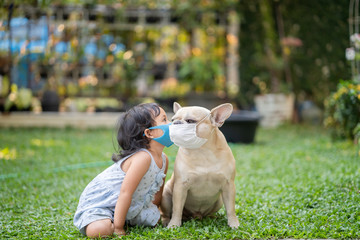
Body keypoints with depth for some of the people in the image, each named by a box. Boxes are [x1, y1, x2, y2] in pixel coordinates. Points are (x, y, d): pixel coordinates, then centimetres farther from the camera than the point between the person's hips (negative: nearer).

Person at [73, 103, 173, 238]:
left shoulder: (163, 159, -4)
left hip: (128, 206, 9)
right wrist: (118, 228, -31)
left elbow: (157, 192, 11)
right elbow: (125, 192, -33)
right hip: (98, 202, -8)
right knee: (100, 230, -31)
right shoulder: (142, 158, -32)